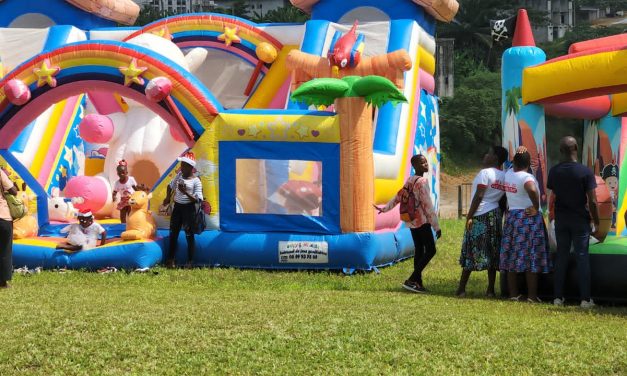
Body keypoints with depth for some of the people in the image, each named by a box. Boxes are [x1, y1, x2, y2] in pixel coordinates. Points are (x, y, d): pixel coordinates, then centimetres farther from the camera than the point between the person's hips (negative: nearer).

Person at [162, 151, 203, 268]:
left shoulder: (196, 181, -13)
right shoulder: (179, 175, 4)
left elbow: (198, 200, -16)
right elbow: (171, 186, 22)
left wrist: (185, 192, -26)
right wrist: (168, 197, 11)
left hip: (189, 208, -6)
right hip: (177, 207, 6)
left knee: (189, 235, -1)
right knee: (173, 234, 9)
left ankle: (190, 262, 6)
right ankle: (170, 260, 17)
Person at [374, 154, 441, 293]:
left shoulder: (409, 181, 9)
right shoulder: (422, 181, -15)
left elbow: (398, 197, 17)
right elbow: (427, 205, -17)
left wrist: (384, 209, 33)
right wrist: (436, 226, -15)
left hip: (411, 221, 9)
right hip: (422, 221, -9)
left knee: (419, 251, 11)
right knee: (430, 250, -6)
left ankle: (418, 282, 9)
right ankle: (411, 280, -12)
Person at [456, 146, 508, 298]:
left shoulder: (485, 173, -10)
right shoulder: (504, 176, 10)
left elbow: (478, 196, -15)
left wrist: (469, 216, -13)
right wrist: (500, 218, 18)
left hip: (480, 216, -6)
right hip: (495, 215, 6)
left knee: (471, 252, -3)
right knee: (493, 253, 7)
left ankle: (461, 289, 0)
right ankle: (490, 290, 6)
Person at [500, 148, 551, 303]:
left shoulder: (508, 174, 4)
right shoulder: (526, 177, -16)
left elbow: (515, 166, 29)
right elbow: (532, 190, -38)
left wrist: (518, 155, 13)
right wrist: (536, 207, -24)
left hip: (511, 217, 6)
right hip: (529, 218, -6)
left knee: (512, 257, 9)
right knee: (531, 258, 0)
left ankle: (513, 294, 13)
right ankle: (532, 296, 2)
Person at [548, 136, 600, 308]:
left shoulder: (554, 171, 0)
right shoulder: (585, 171, -12)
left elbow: (553, 194, 6)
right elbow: (592, 201, -12)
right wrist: (597, 224, -4)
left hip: (561, 219, 3)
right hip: (580, 219, -3)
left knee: (561, 256, 10)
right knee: (582, 257, 1)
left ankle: (558, 297, 11)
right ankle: (585, 299, 0)